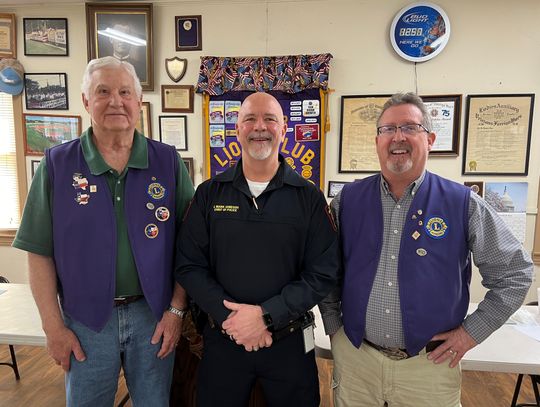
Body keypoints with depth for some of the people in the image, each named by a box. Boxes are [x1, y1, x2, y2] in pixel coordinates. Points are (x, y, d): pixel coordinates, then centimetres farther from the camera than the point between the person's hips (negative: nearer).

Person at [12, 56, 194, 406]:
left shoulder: (168, 161, -3)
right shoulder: (58, 164, -4)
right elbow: (40, 251, -1)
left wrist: (176, 310, -6)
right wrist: (54, 326, -4)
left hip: (153, 315, 1)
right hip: (85, 322, 0)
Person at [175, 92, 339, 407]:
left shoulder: (309, 197, -4)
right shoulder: (209, 194, 0)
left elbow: (323, 274, -8)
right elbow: (189, 266, -2)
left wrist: (266, 315, -17)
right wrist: (229, 316, -15)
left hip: (290, 341, 0)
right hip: (222, 339, 1)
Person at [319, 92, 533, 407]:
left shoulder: (463, 203, -8)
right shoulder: (348, 200, -3)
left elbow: (515, 272, 0)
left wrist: (472, 331, -3)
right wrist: (333, 324, 4)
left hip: (429, 366, -1)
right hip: (354, 356, 1)